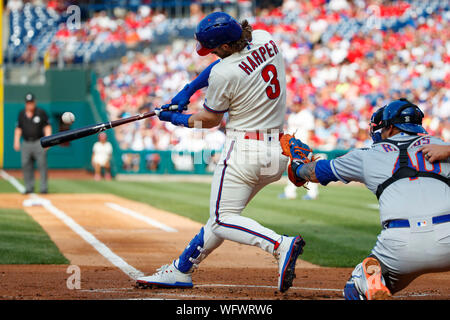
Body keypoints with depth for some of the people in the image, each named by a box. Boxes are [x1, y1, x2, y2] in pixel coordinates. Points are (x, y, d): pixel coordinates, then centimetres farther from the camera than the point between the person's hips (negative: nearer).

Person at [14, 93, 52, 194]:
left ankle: (44, 188, -6)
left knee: (42, 165, -8)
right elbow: (18, 128, 16)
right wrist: (16, 141, 5)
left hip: (39, 143, -3)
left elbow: (47, 127, 2)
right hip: (26, 143, 3)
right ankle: (29, 188, 6)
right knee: (26, 166, 0)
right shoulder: (21, 114, 11)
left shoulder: (41, 112, 2)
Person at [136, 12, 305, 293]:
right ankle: (182, 270, 25)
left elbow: (210, 119, -2)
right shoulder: (265, 40, 3)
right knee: (222, 215, 16)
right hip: (278, 153, 9)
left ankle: (280, 245, -25)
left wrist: (176, 119, 15)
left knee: (222, 220, -3)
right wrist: (188, 90, 21)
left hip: (243, 149, -9)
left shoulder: (224, 74, -18)